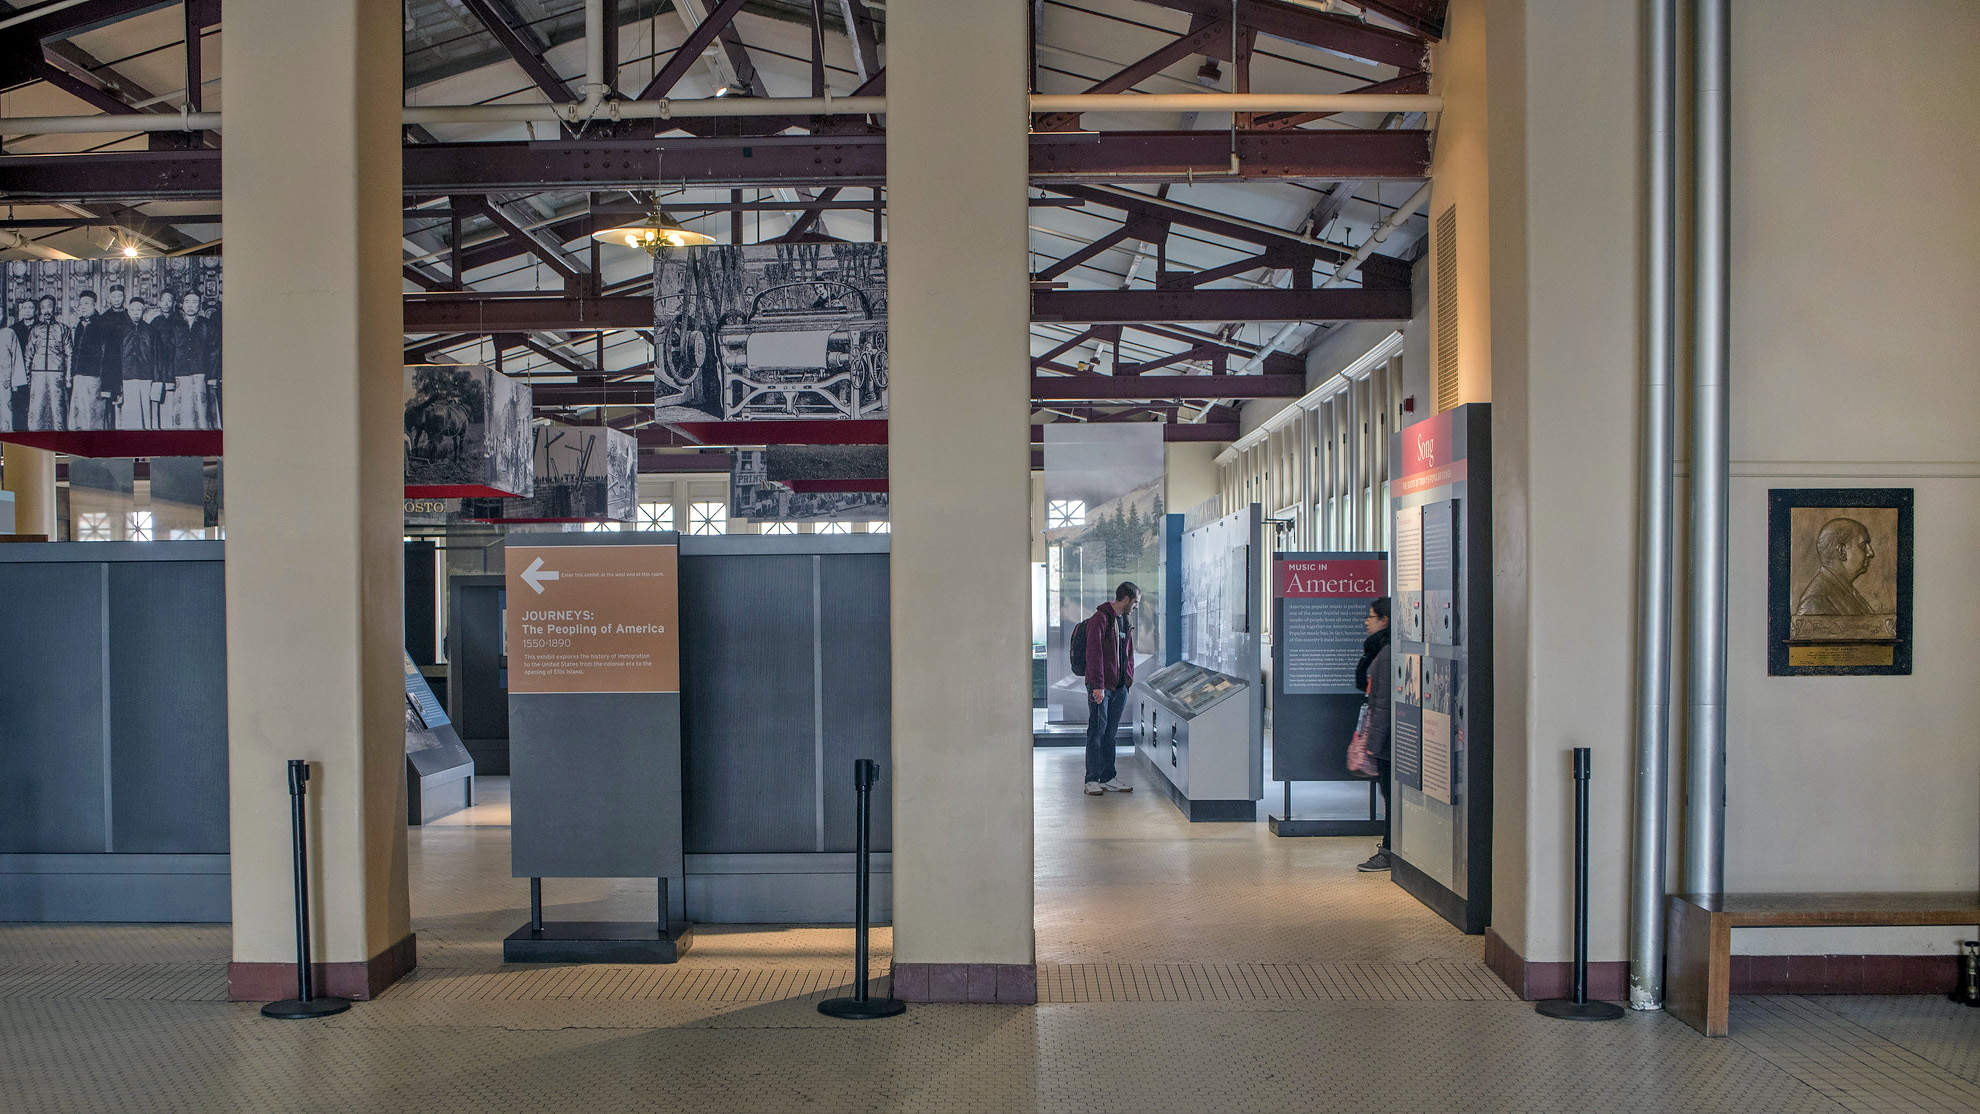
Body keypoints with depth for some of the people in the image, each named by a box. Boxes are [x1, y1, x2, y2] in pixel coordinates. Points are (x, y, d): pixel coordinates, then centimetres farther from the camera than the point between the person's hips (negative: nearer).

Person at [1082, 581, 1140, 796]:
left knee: (1110, 732, 10)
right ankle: (1092, 780, -1)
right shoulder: (1100, 619, -11)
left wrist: (1128, 682, 13)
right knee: (1097, 731, -4)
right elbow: (1094, 653, -17)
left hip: (1120, 687, 8)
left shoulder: (1125, 622, 17)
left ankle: (1109, 778, 15)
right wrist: (1098, 685, -21)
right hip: (1101, 687, -8)